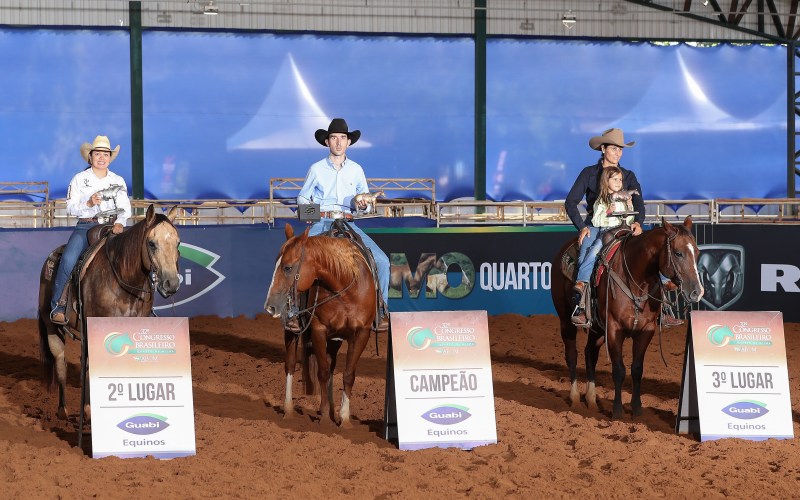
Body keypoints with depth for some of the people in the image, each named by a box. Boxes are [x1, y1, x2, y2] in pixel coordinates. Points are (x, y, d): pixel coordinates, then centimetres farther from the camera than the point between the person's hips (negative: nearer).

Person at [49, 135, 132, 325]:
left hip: (111, 226, 2)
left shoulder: (118, 181, 15)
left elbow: (125, 207, 4)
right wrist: (88, 204, -17)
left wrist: (120, 222, -16)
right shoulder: (79, 179, 9)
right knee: (68, 258, -28)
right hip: (85, 226, -2)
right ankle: (58, 305, -20)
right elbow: (70, 208, 2)